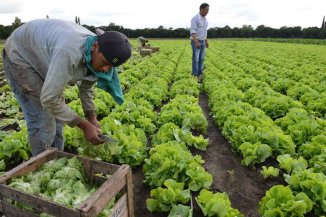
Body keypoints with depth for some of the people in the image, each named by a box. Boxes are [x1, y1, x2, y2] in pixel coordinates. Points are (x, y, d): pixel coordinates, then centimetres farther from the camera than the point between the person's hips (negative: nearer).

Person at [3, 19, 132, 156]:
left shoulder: (95, 55, -15)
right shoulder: (69, 53, -43)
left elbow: (86, 87, 1)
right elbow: (49, 99, -38)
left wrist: (92, 118, -9)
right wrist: (85, 126, -31)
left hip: (42, 57, 7)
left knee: (58, 114, 8)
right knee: (43, 122, -11)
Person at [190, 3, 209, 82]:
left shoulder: (204, 19, 12)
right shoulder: (195, 18, -16)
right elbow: (192, 31, -23)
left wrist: (206, 41, 20)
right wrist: (196, 42, -33)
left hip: (202, 42, 8)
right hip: (195, 42, -8)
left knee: (201, 59, 8)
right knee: (196, 59, -6)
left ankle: (200, 75, 17)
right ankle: (195, 76, 0)